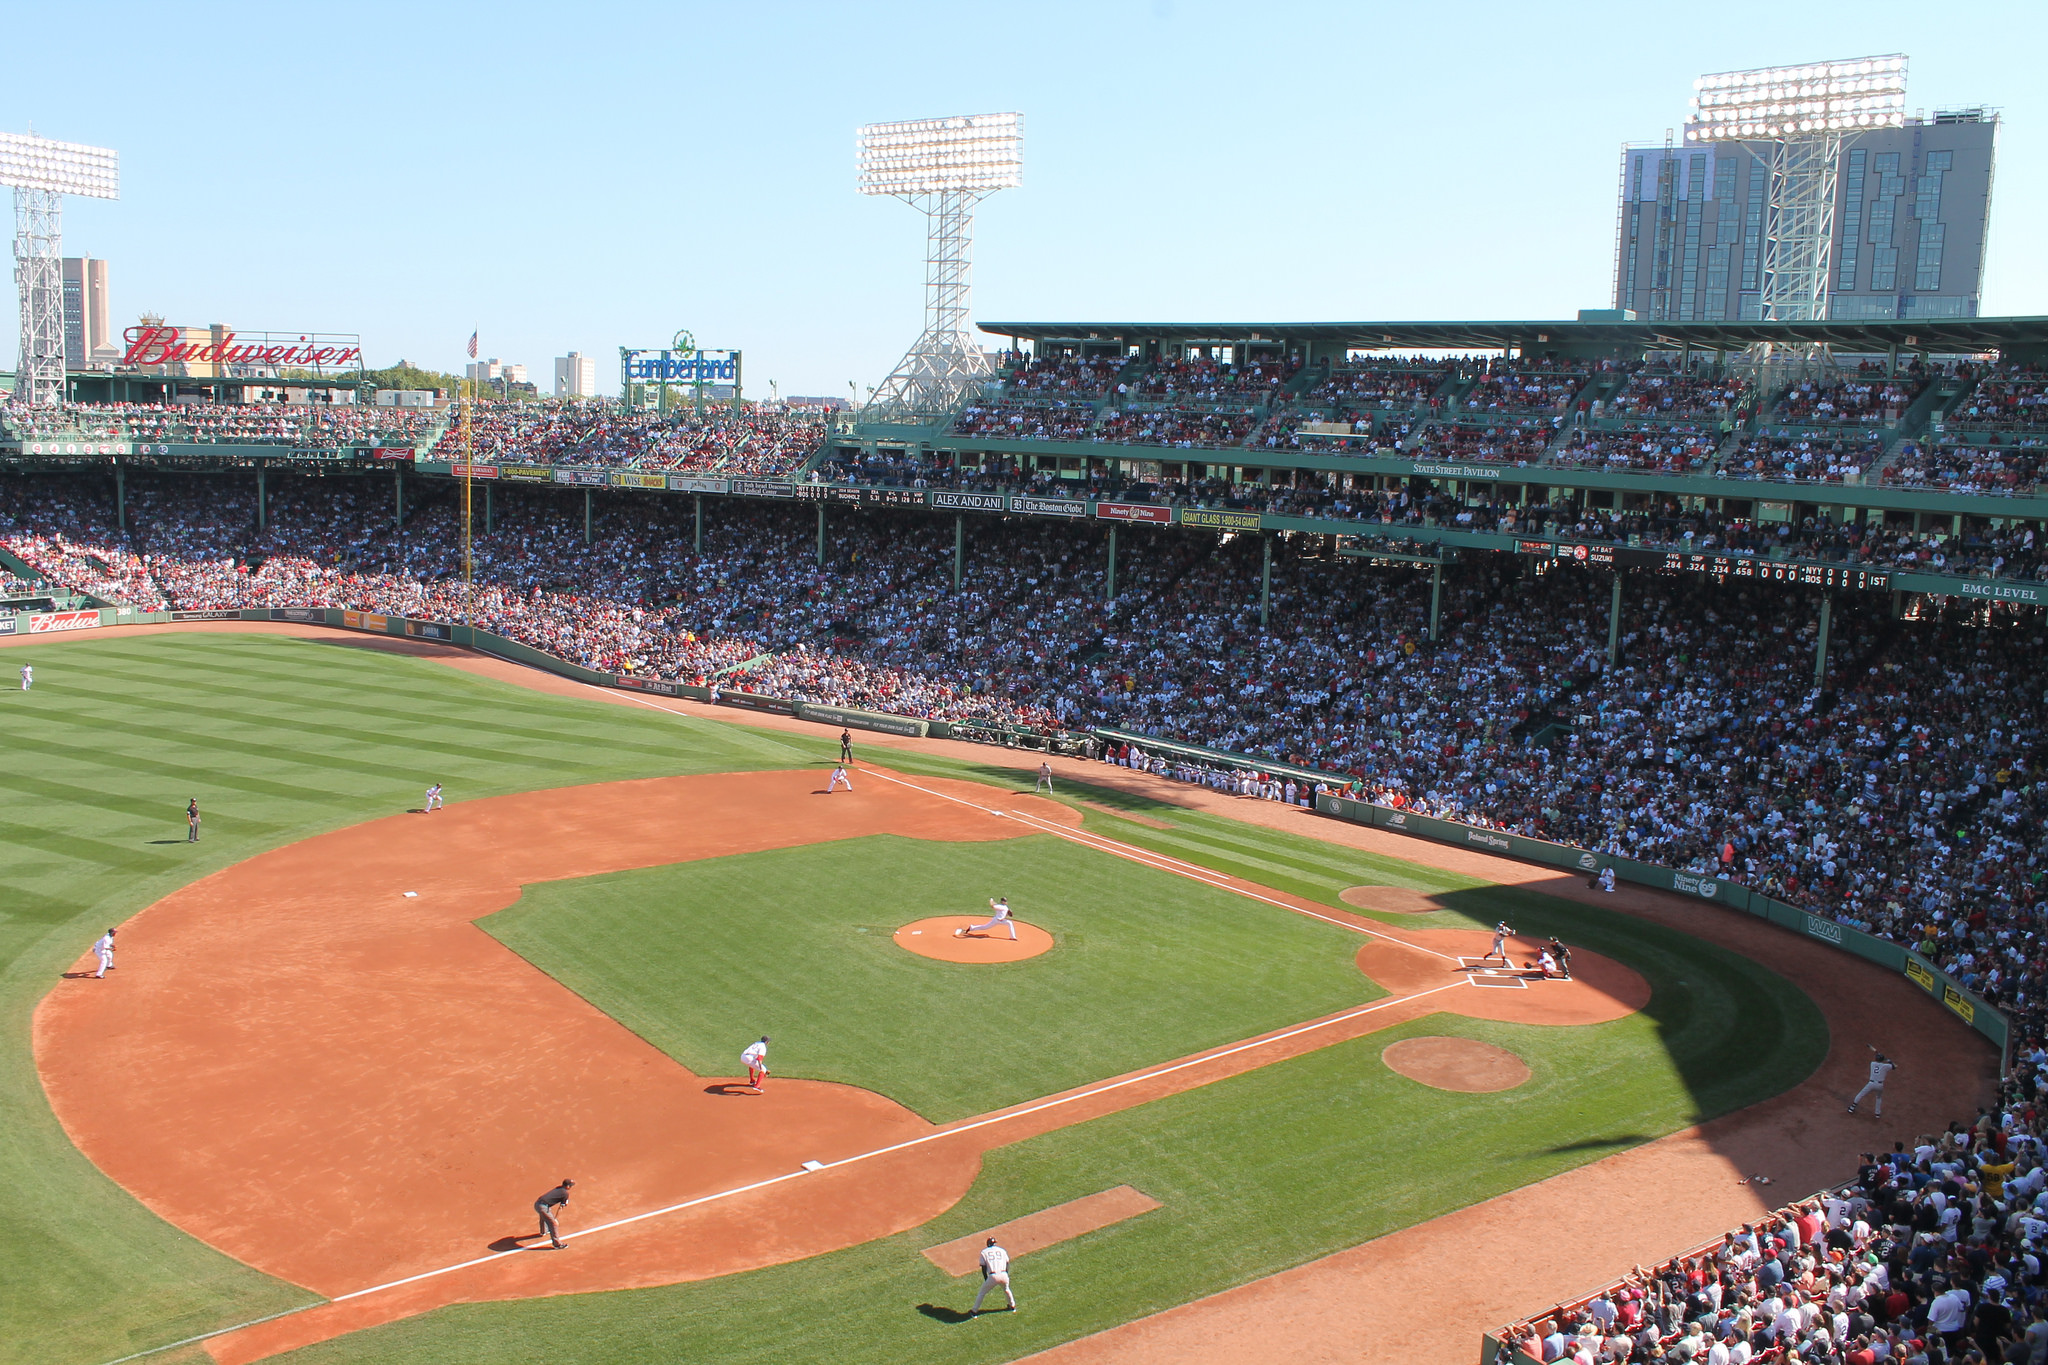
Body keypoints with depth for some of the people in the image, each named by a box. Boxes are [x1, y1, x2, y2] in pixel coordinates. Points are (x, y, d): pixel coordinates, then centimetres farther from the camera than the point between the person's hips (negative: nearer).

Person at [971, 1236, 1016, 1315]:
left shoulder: (984, 1252, 10)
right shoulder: (1002, 1250, 18)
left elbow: (983, 1267, 5)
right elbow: (1007, 1264, 14)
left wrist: (986, 1280, 10)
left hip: (993, 1276, -3)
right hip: (1004, 1275, 3)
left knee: (982, 1293, 15)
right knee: (1006, 1290, 33)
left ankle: (974, 1311, 16)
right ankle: (1012, 1306, 45)